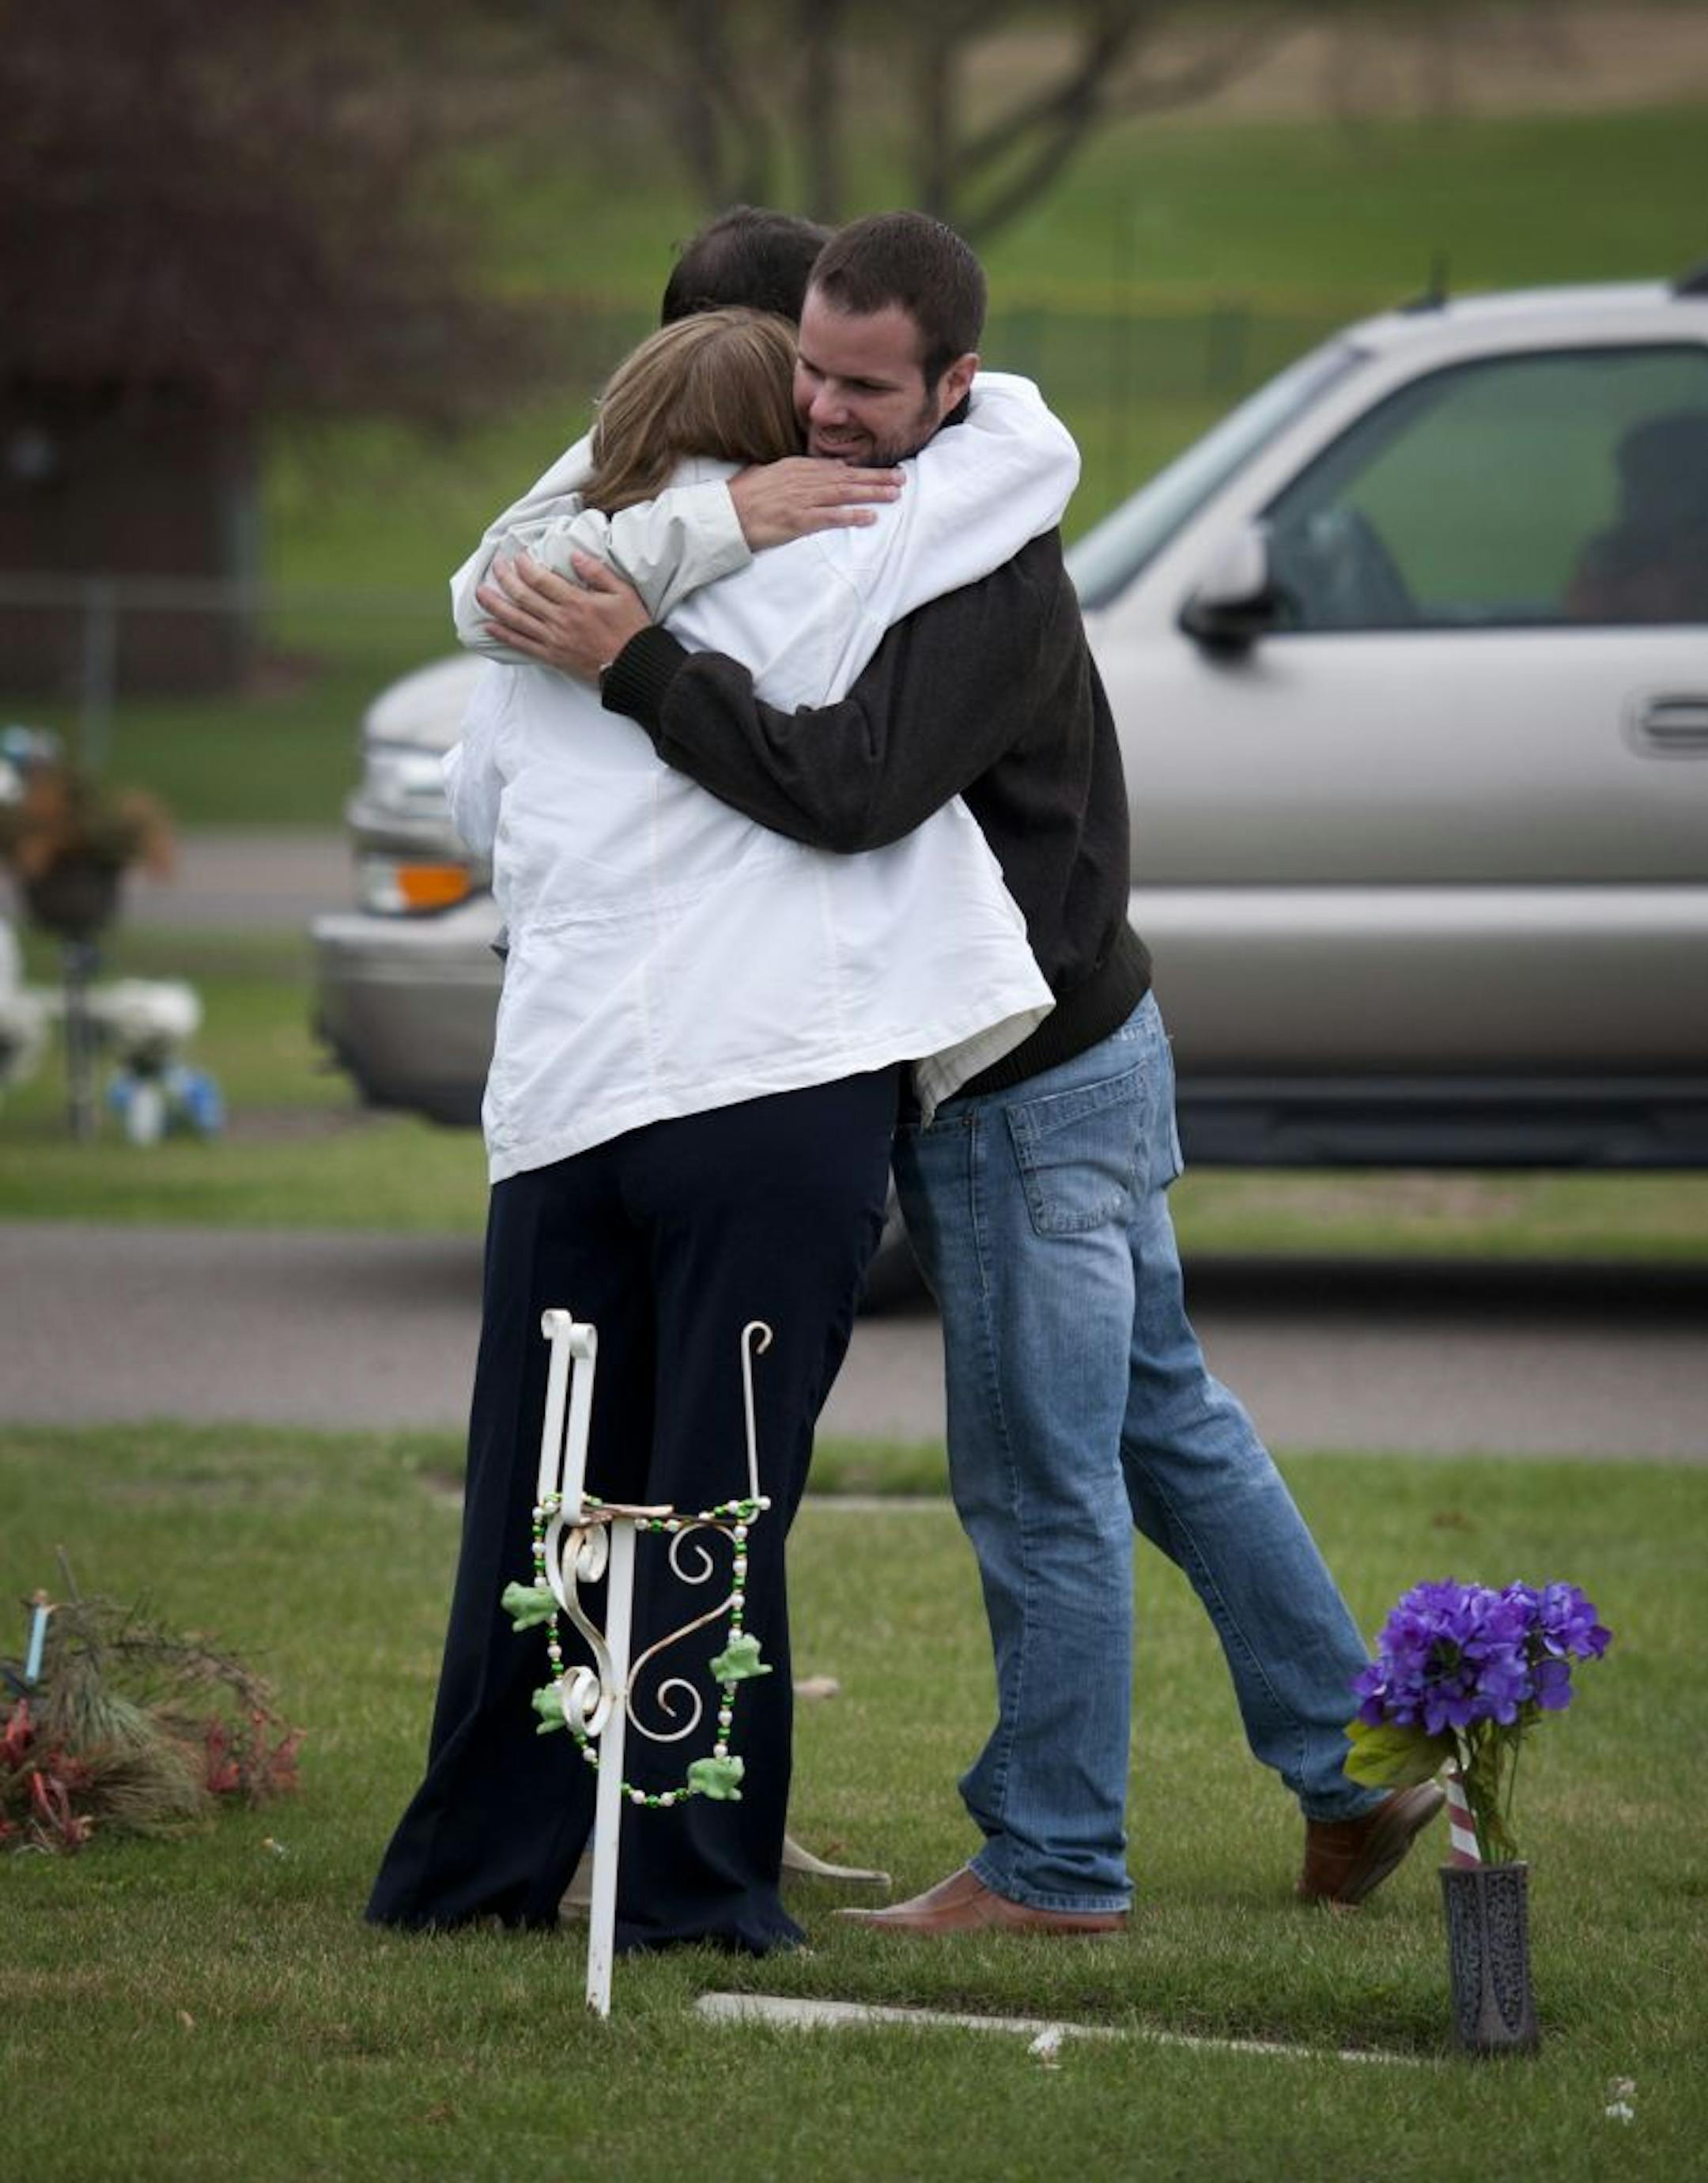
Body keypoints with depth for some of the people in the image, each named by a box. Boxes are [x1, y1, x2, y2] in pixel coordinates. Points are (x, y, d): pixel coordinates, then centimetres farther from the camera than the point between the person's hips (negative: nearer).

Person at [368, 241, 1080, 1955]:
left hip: (558, 1100, 5)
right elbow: (1033, 447, 7)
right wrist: (940, 386, 26)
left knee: (538, 1498, 11)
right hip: (774, 1089, -5)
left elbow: (474, 808, 31)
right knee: (718, 1498, -3)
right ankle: (694, 1880, -2)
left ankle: (475, 1864, 16)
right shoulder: (808, 570, 1)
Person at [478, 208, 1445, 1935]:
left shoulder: (993, 577, -24)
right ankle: (1354, 1773, 27)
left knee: (1040, 1484, 0)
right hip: (1081, 1044, 10)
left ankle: (1053, 1863, 10)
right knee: (1164, 1423, 18)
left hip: (1033, 1094, -10)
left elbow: (852, 789, -37)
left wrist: (637, 665, -34)